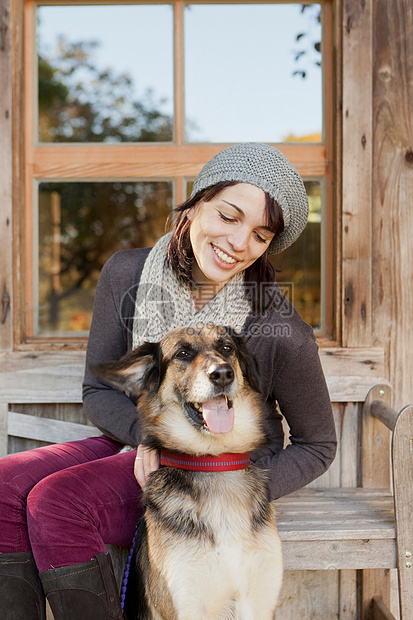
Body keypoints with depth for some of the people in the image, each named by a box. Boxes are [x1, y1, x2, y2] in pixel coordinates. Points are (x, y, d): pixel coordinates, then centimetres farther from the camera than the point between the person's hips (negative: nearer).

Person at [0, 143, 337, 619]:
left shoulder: (281, 333, -21)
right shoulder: (126, 274, -10)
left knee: (56, 501, -26)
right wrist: (148, 431, -22)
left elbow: (317, 445, -5)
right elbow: (98, 392, 0)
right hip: (138, 443, 5)